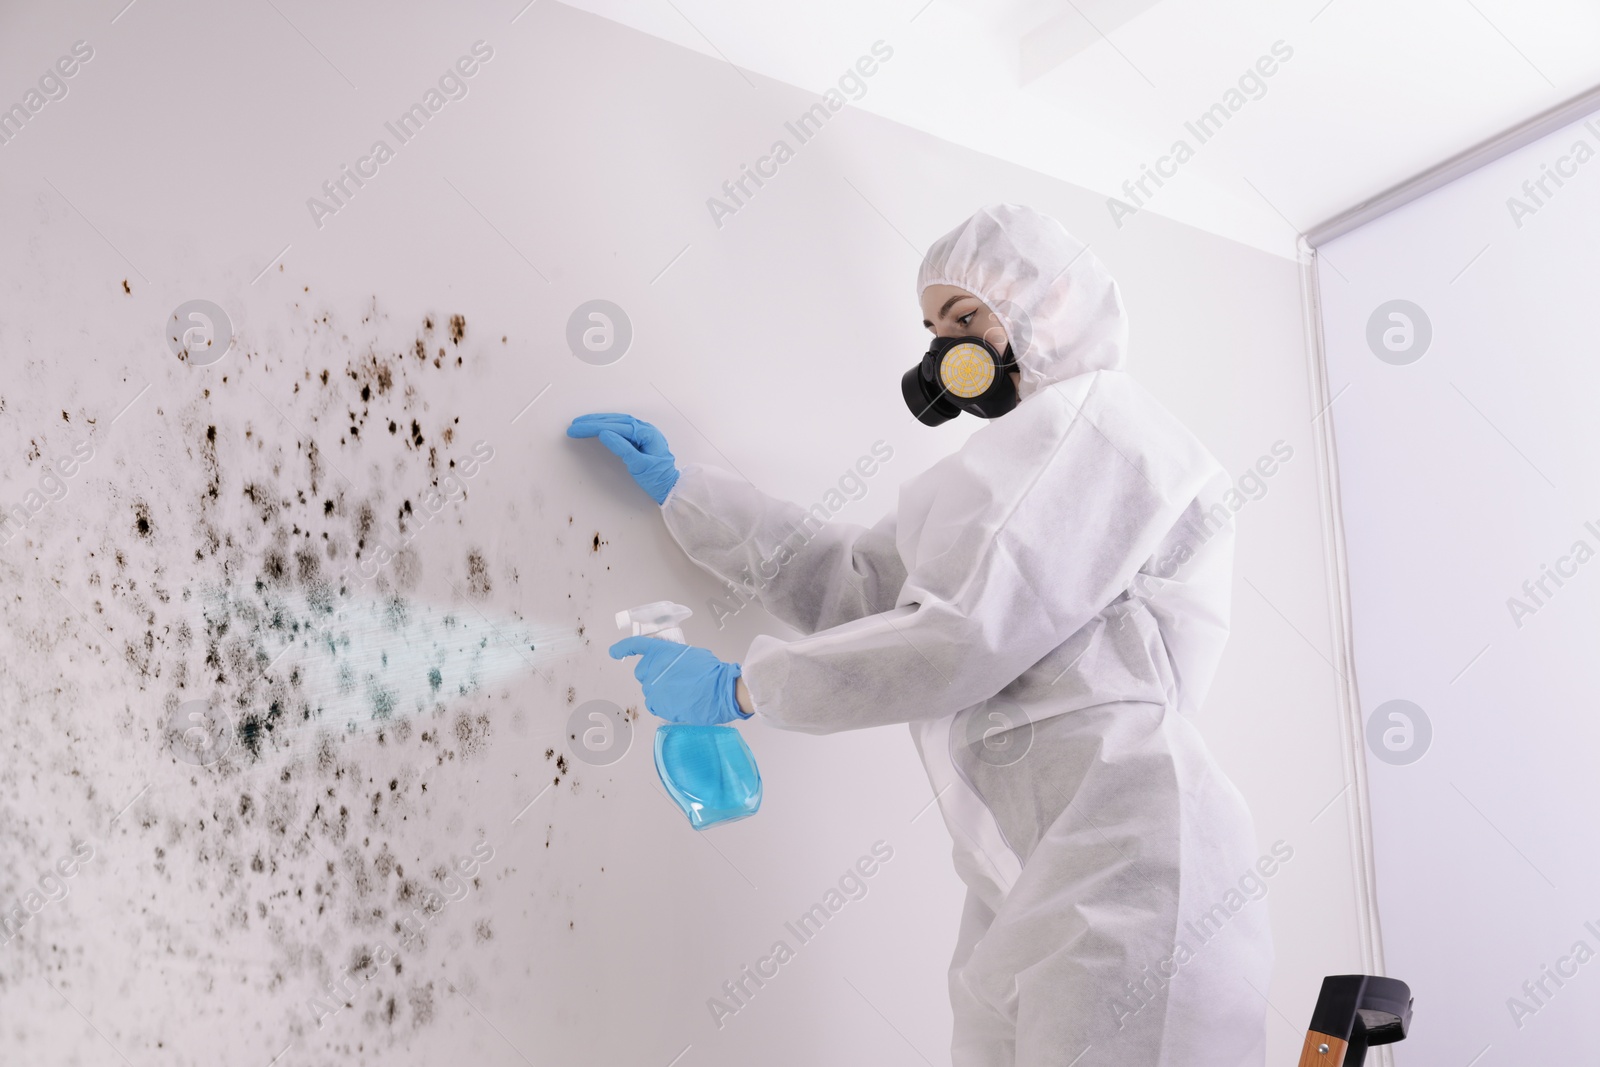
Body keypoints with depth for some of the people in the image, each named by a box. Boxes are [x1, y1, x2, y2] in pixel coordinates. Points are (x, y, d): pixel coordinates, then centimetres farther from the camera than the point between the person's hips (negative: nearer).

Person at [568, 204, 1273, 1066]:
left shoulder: (1100, 421, -4)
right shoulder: (1020, 462, 26)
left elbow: (964, 636, -15)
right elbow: (852, 583, 24)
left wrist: (739, 687, -7)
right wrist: (677, 492, 25)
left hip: (1119, 870, -9)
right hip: (1024, 890, 9)